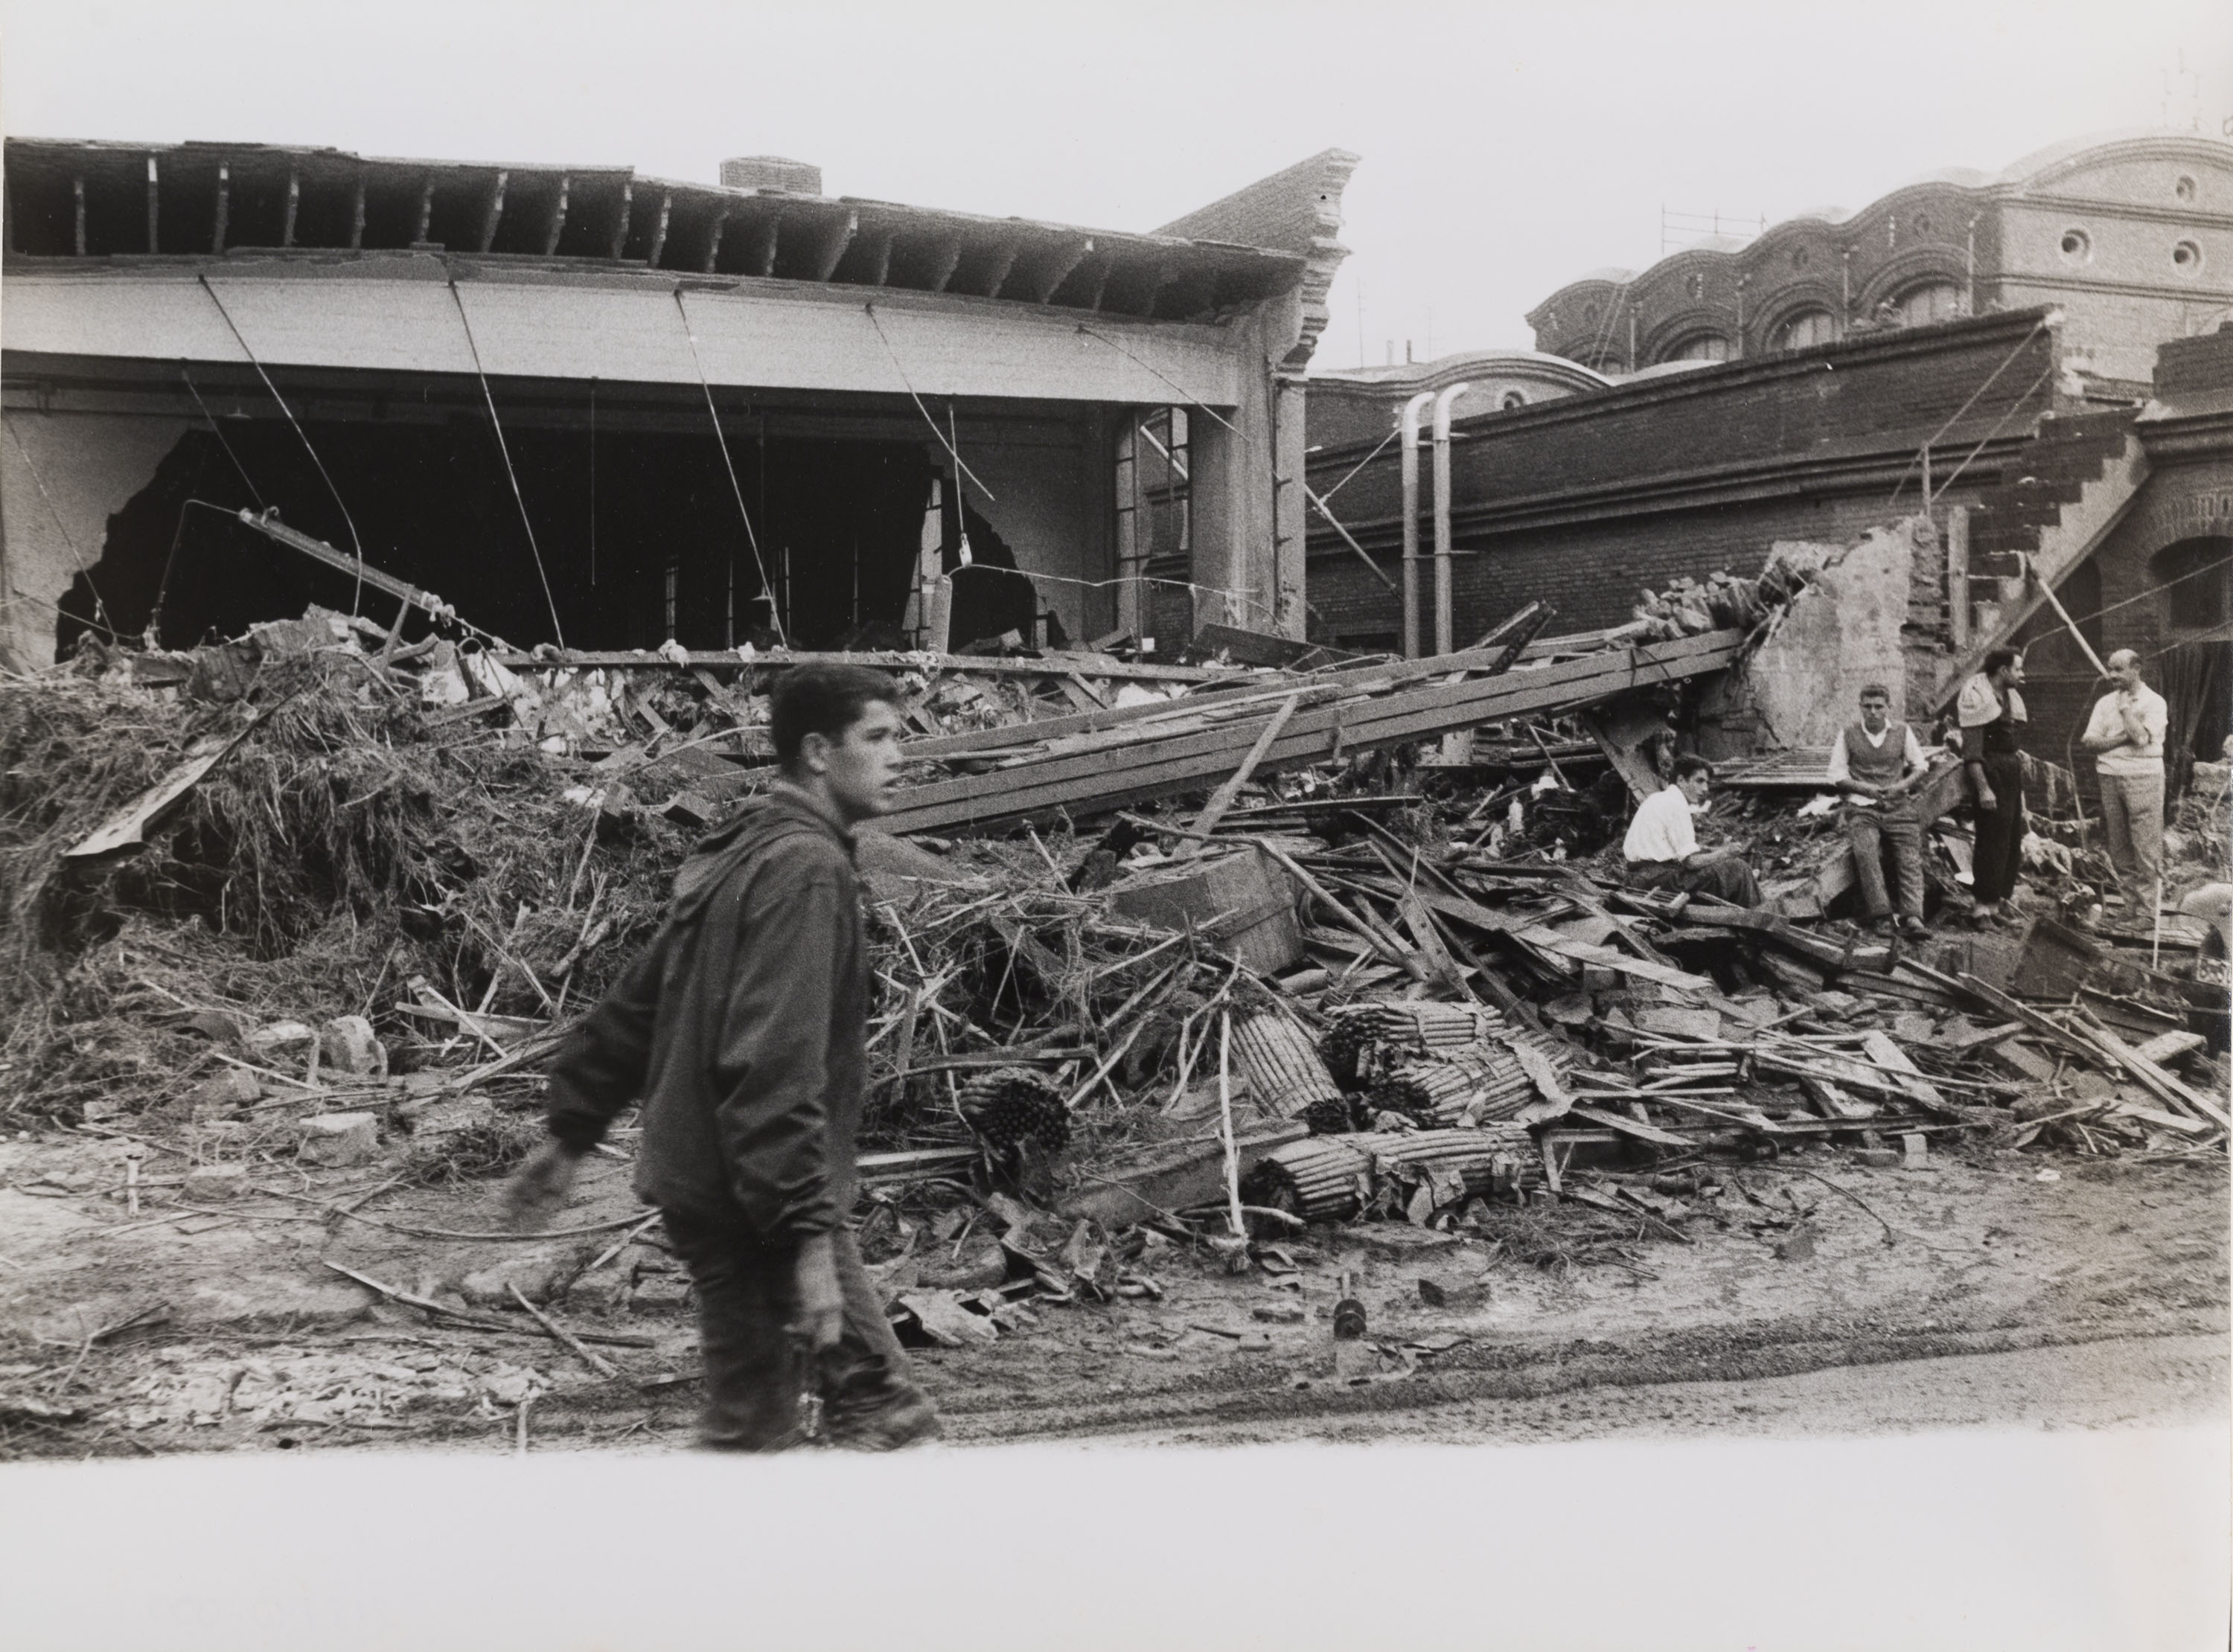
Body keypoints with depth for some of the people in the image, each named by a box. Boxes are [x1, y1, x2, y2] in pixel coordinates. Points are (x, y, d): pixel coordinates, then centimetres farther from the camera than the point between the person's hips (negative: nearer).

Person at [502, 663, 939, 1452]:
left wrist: (571, 1133, 22)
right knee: (754, 1425, 0)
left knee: (875, 1394, 16)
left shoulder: (745, 850, 12)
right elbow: (777, 1065, -26)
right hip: (749, 1204, -10)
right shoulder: (804, 868, -19)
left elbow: (638, 999, 17)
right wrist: (809, 1233, -27)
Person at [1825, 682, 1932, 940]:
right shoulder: (1848, 734, 8)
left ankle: (1912, 917, -31)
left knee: (1910, 858, -19)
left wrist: (1902, 786, -3)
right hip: (1862, 806, -2)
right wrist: (1865, 788, -8)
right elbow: (1836, 774, 8)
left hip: (1899, 805, 2)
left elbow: (1920, 766, 17)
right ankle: (1880, 916, -33)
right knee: (1866, 853, -29)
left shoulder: (1903, 732, 12)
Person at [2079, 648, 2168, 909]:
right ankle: (2128, 891, 13)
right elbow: (2090, 742, 3)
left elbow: (2142, 738, -16)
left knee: (2146, 842, -6)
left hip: (2143, 777, -5)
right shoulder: (2105, 703, 13)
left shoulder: (2154, 702, -2)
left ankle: (2151, 896, -4)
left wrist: (2125, 707, -7)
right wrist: (2123, 739, -10)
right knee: (2118, 842, 6)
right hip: (2110, 777, 5)